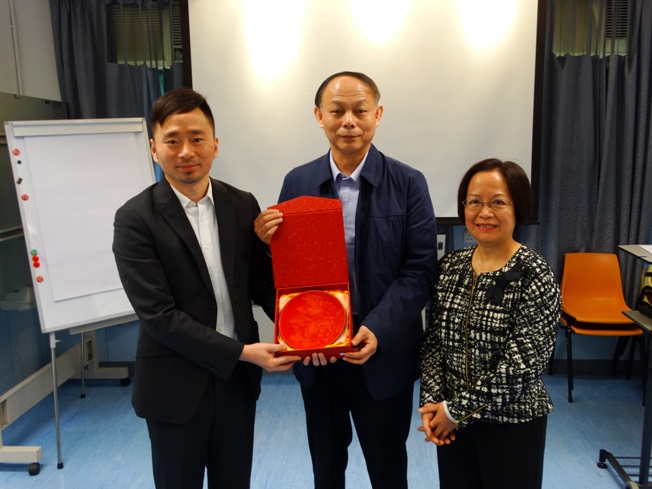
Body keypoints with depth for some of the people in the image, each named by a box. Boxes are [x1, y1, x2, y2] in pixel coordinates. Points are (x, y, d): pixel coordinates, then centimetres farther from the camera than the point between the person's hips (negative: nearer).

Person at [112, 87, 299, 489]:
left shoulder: (243, 205, 0)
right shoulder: (135, 220, -13)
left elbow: (262, 282, 3)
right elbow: (158, 315, -17)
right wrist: (242, 351, -19)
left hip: (238, 379, 4)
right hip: (177, 386, -3)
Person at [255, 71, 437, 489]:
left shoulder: (409, 184, -6)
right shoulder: (297, 182, 0)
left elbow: (420, 270, -11)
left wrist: (377, 330, -23)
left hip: (384, 354, -1)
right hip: (316, 353, 2)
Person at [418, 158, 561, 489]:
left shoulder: (534, 276, -16)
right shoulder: (450, 266, -1)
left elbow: (520, 366, -19)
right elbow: (433, 341, 2)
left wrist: (456, 410, -15)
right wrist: (432, 403, -9)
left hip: (513, 423, -4)